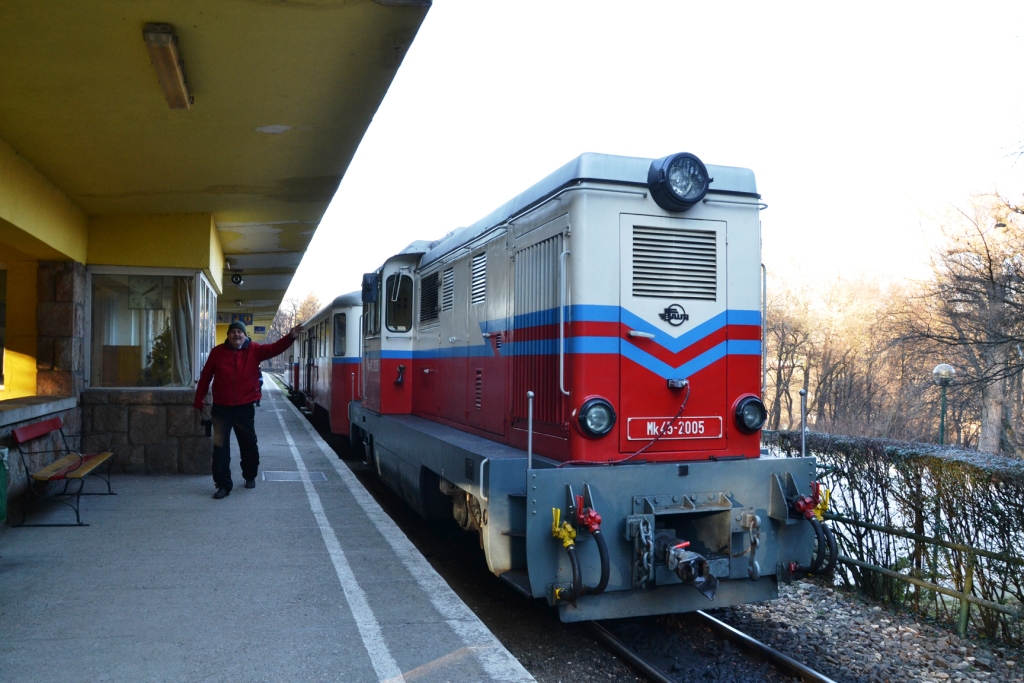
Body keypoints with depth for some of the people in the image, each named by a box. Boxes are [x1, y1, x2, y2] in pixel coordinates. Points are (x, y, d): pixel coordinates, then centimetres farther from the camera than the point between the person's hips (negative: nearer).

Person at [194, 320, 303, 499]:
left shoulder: (254, 350, -3)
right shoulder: (217, 352, -3)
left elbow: (274, 348, -18)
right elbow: (205, 377, 2)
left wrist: (290, 337, -35)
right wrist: (198, 401, 4)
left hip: (245, 407, 1)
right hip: (221, 408, 0)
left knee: (248, 445, 15)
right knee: (220, 447, 0)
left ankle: (250, 477, 36)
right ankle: (223, 484, 8)